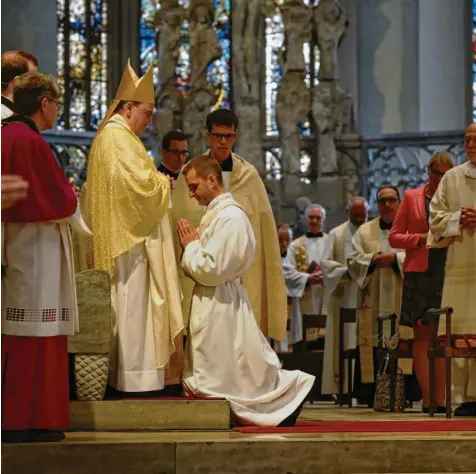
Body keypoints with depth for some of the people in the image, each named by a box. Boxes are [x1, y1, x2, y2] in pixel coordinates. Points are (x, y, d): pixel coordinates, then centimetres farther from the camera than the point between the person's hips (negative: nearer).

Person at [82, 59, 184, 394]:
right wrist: (163, 183, -3)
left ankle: (124, 372, 12)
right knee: (133, 302, -9)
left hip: (117, 235, 11)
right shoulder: (120, 138, -14)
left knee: (127, 302, 11)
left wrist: (156, 183, 13)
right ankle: (134, 375, -7)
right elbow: (143, 184, -22)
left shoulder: (107, 136, 19)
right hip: (131, 236, -11)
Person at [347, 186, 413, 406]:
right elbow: (353, 260, 6)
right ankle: (370, 394, 0)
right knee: (371, 347, -3)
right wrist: (373, 260, -11)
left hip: (402, 302, -1)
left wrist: (395, 258, -14)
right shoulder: (364, 231, 14)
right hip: (373, 302, 1)